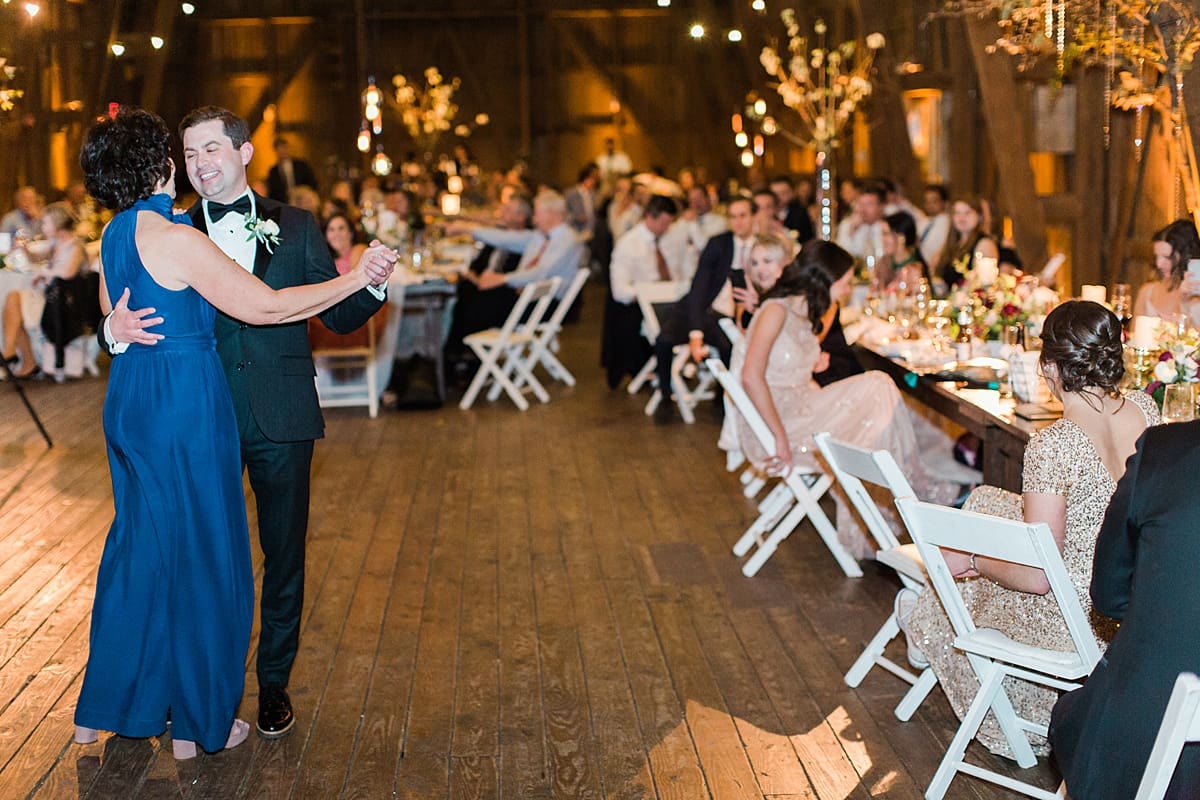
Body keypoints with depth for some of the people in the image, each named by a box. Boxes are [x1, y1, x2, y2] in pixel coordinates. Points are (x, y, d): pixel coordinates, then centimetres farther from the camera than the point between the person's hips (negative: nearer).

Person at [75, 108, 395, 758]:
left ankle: (102, 709, 30)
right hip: (184, 407, -9)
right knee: (199, 555, 4)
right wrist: (354, 279, -13)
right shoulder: (177, 239, -20)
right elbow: (266, 306, -20)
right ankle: (196, 726, 17)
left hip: (130, 405, 9)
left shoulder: (115, 235, 8)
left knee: (139, 546, 19)